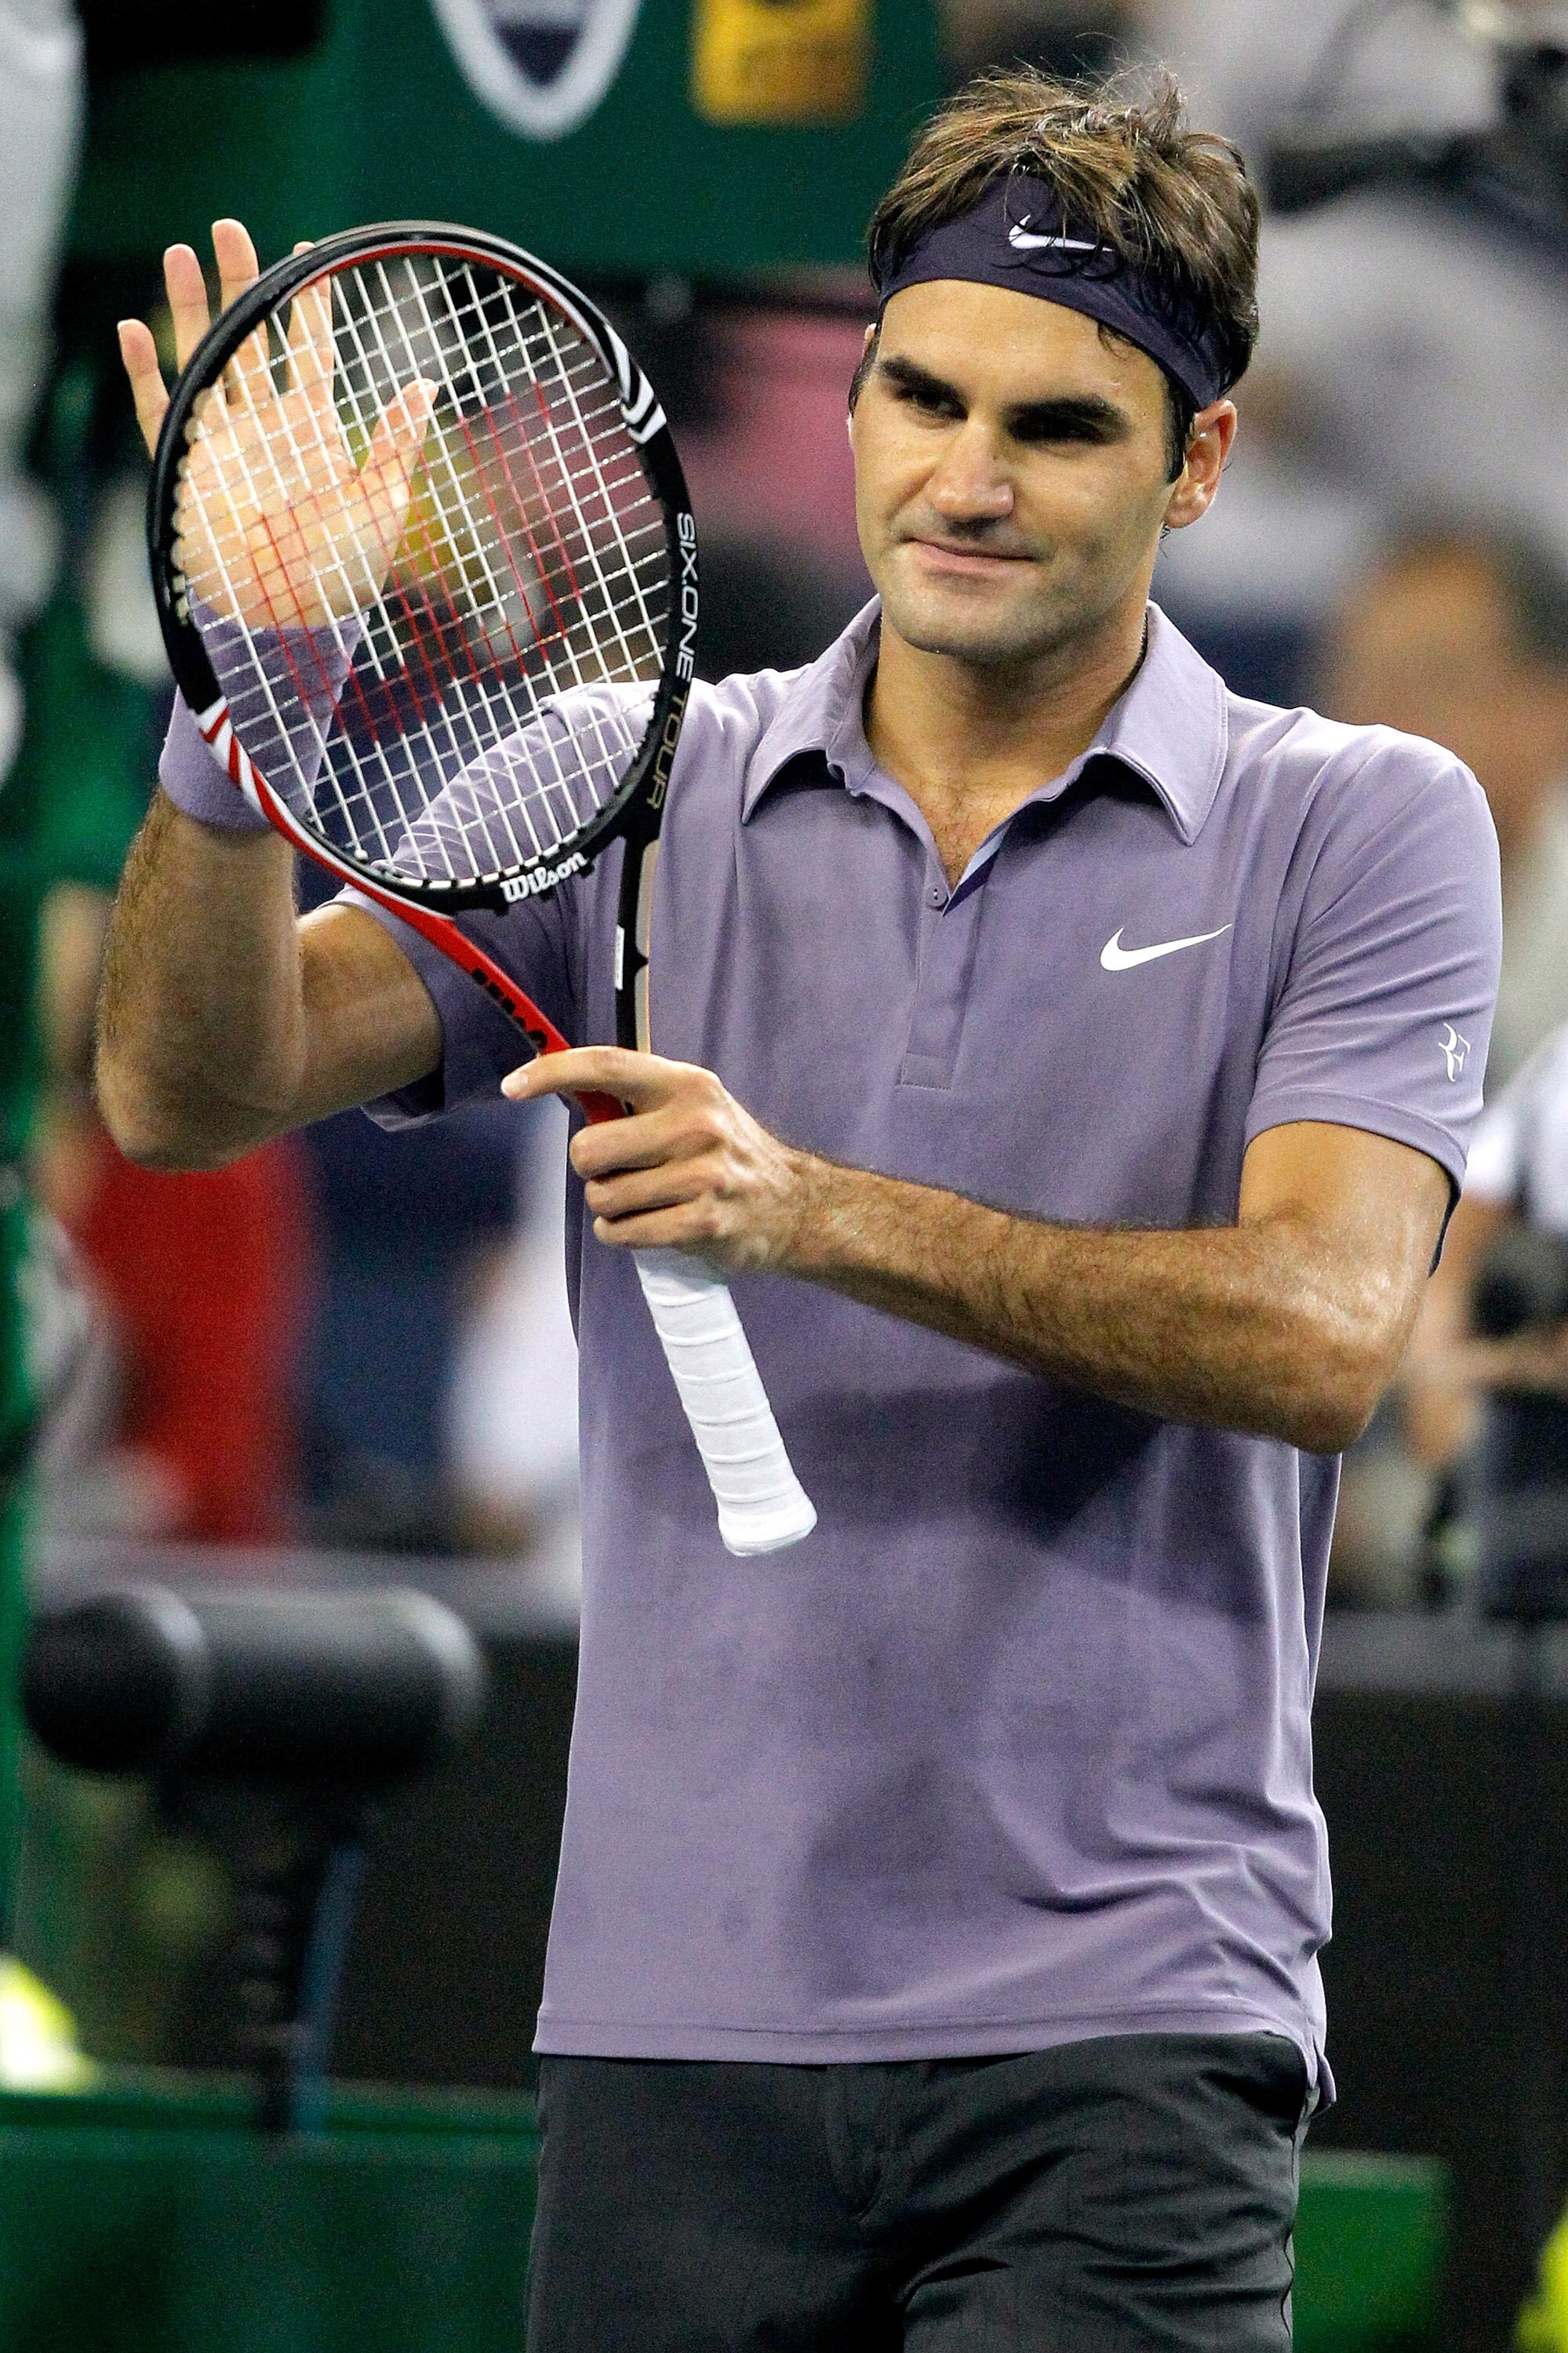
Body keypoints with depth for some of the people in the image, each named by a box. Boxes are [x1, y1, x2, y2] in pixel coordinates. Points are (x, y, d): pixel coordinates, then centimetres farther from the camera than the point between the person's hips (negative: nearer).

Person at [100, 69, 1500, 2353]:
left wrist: (821, 1210, -23)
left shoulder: (1363, 831, 2)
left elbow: (1320, 1328, -12)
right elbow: (192, 1091, 1)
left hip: (1117, 2017, -3)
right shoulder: (633, 790, 9)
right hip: (678, 2017, 3)